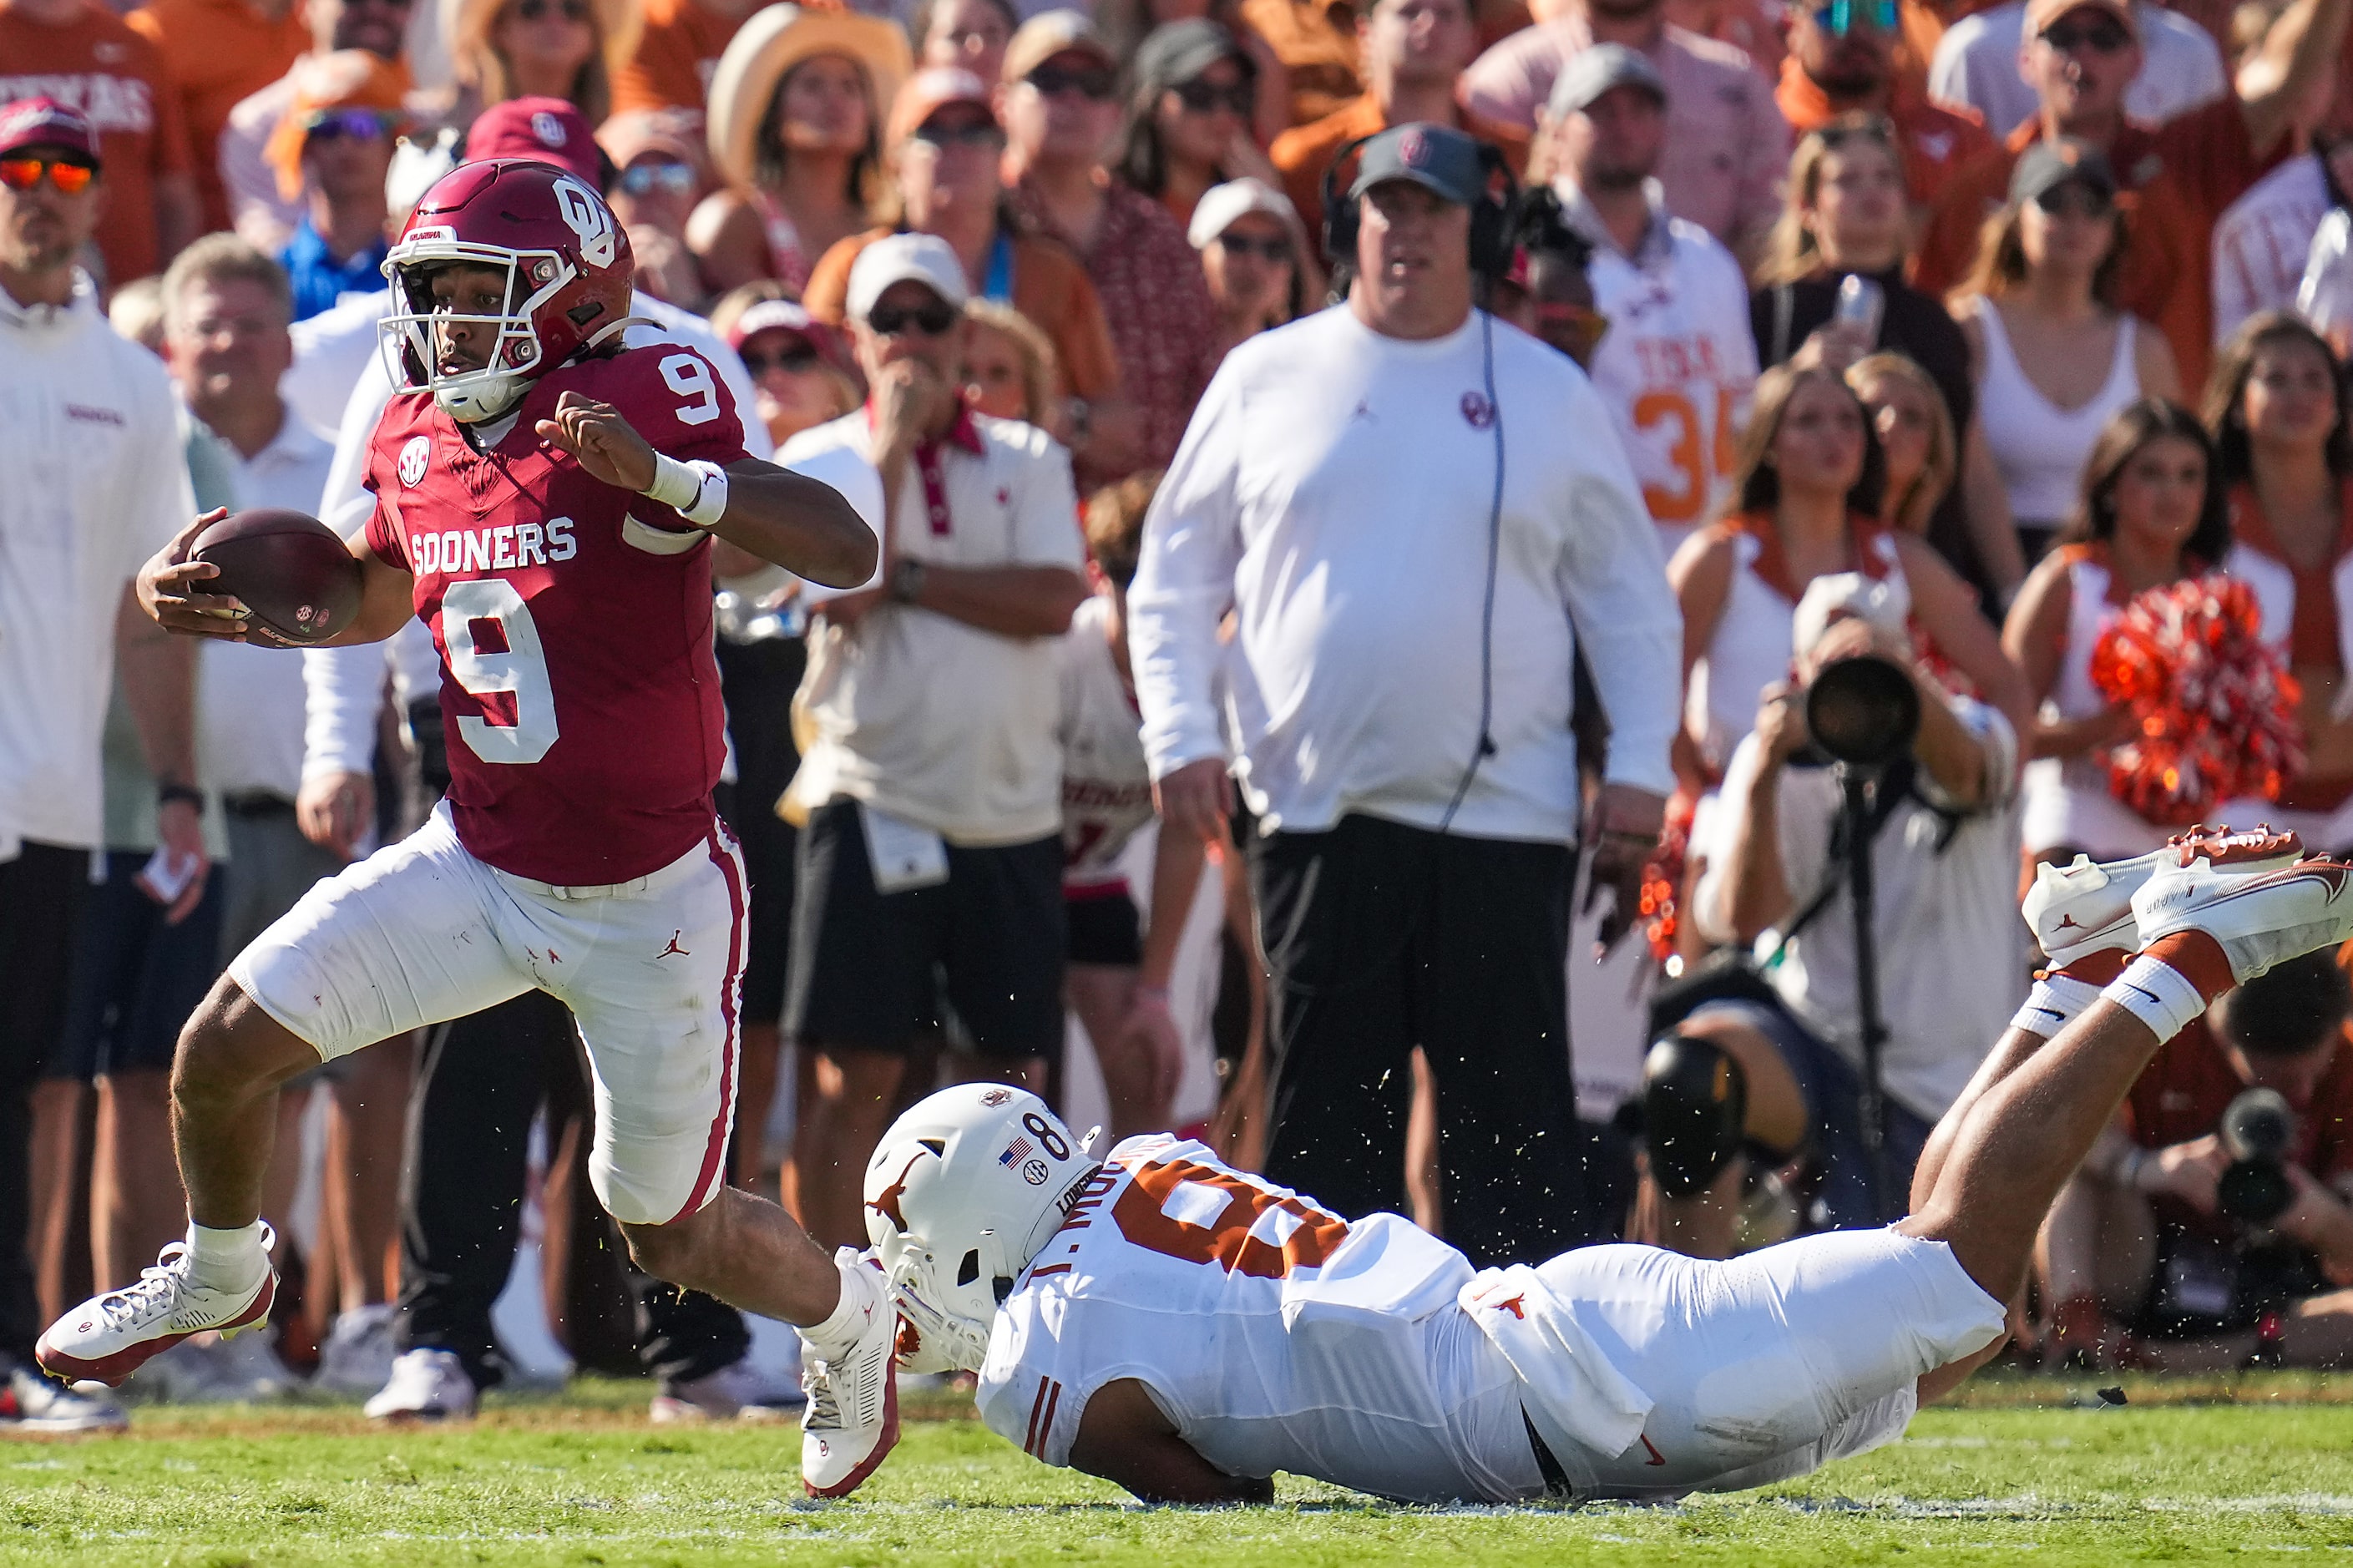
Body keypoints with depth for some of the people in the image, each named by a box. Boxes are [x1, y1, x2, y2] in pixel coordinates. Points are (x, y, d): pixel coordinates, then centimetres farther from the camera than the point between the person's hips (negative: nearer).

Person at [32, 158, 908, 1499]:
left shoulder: (650, 405, -19)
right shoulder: (419, 443, 1)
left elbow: (846, 551, -28)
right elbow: (374, 603, 21)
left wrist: (662, 477, -41)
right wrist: (211, 602, 3)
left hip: (648, 899, -5)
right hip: (480, 868, 5)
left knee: (671, 1234, 5)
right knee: (229, 1041, -6)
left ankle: (846, 1315, 38)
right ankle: (218, 1275, 24)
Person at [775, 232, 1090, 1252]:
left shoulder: (1029, 462, 9)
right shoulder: (820, 460, 4)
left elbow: (1054, 600, -8)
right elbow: (843, 595, -14)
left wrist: (906, 579, -10)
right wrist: (891, 442, -10)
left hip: (1013, 813, 2)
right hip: (873, 802, -2)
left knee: (1018, 1070, 5)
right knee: (856, 1071, -5)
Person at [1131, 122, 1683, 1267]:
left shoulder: (1548, 395, 7)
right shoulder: (1267, 380, 8)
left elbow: (1628, 594, 11)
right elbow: (1175, 570, 12)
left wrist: (1639, 765, 1)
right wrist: (1179, 733, -1)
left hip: (1504, 817, -1)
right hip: (1317, 816, 1)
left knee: (1513, 1114, -2)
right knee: (1326, 1112, 3)